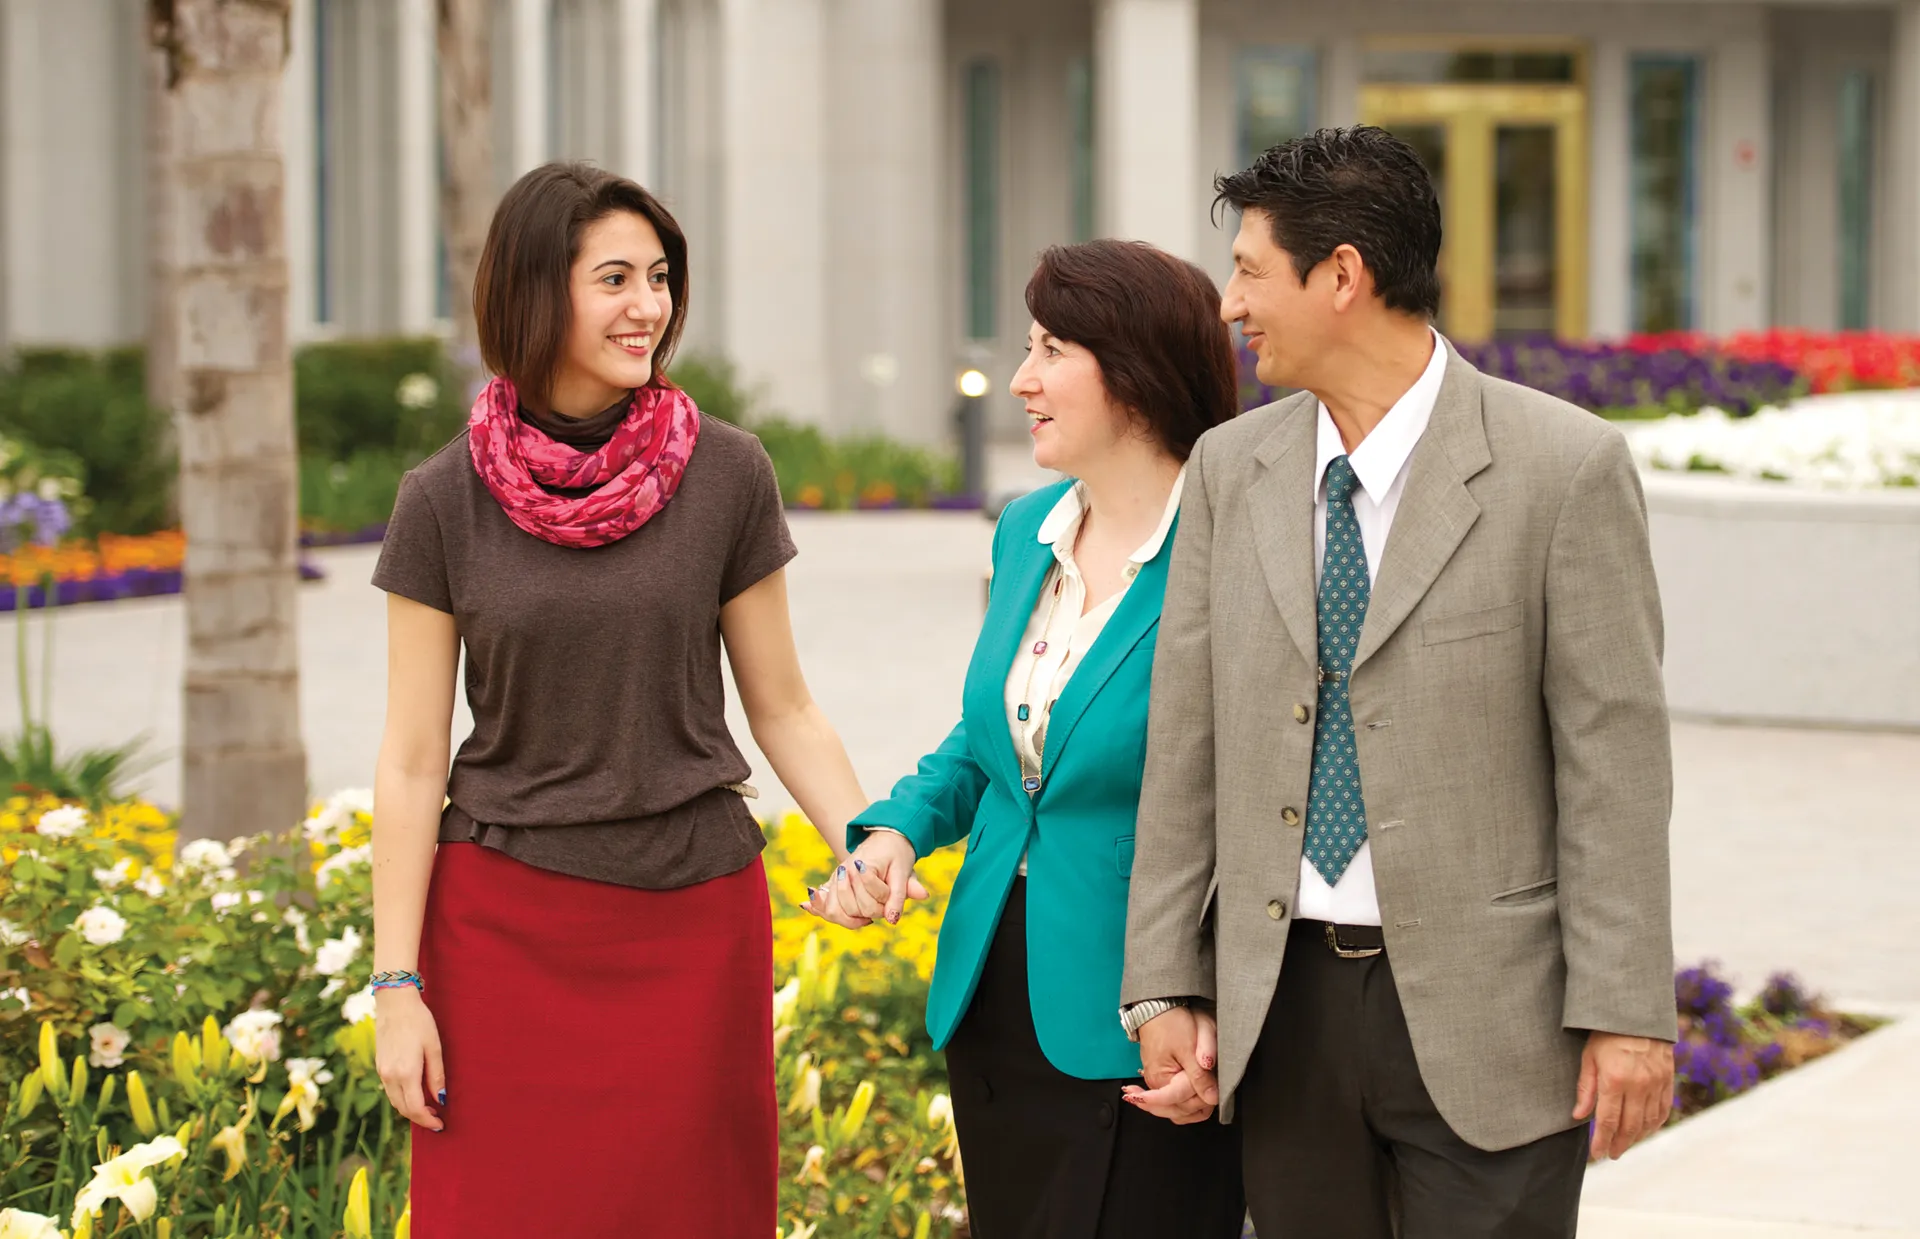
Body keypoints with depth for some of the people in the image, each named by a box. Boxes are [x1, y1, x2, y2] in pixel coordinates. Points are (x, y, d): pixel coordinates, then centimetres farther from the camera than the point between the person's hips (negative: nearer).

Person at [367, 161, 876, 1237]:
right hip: (507, 928, 0)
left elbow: (782, 709, 4)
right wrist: (397, 987, -4)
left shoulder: (726, 475, -1)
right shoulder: (447, 502, -2)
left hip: (695, 922, 0)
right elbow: (412, 763, 0)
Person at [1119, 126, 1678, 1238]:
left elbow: (1614, 757, -8)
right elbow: (1187, 741, 8)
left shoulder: (1565, 467, -8)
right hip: (1283, 1007, 5)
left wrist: (1628, 1014, -11)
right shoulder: (1230, 470, 7)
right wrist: (1166, 983, 5)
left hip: (1479, 1011, -4)